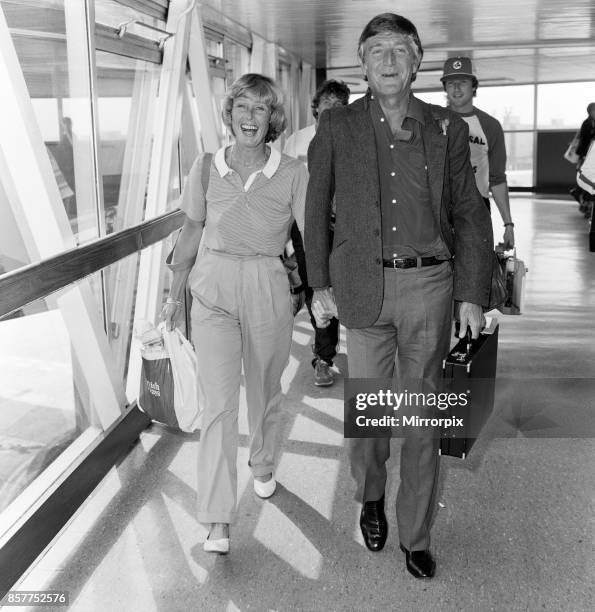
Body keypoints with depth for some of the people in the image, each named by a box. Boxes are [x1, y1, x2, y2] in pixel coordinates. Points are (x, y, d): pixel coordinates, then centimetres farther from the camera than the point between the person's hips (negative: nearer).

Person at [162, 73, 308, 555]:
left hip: (268, 290, 0)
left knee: (264, 391, 16)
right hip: (213, 289, 0)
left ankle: (263, 466, 44)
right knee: (219, 402, -6)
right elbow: (191, 233, 10)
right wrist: (175, 293, 13)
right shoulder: (206, 168, 1)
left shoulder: (292, 174, -4)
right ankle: (217, 519, 0)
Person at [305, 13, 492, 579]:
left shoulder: (447, 129, 5)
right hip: (363, 287, 0)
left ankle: (415, 537, 25)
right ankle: (370, 497, 38)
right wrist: (319, 285, 5)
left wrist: (472, 293, 2)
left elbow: (469, 214, 7)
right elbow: (316, 210, 8)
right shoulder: (336, 128, 3)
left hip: (429, 284, 1)